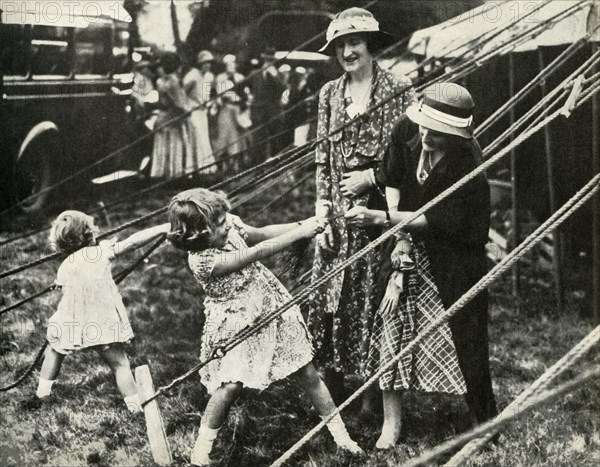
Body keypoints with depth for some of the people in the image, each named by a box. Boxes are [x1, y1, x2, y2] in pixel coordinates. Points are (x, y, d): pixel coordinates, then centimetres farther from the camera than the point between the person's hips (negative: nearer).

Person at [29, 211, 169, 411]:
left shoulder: (64, 268, 5)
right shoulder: (102, 251, -3)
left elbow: (66, 291, 8)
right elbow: (133, 242, -7)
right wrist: (163, 228, -6)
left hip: (71, 325, 2)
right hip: (105, 325, -2)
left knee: (54, 350, 28)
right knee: (119, 363, 3)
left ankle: (42, 392, 33)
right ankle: (135, 406, -1)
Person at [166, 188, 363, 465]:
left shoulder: (229, 225, -10)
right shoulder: (202, 261, -29)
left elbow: (261, 233, 6)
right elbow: (258, 252, -29)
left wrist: (301, 224, -8)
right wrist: (301, 233, -25)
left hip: (273, 307, 6)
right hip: (238, 326, -6)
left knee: (307, 374, 8)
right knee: (230, 386, -19)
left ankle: (340, 435, 20)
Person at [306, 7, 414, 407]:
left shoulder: (398, 89, -3)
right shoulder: (330, 94, 10)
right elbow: (323, 159, 10)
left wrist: (371, 178, -11)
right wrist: (322, 212, 2)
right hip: (338, 215, 4)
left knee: (377, 300, 0)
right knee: (330, 300, 3)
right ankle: (332, 393, 15)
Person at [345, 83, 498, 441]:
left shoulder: (467, 163, -26)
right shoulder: (406, 131, -12)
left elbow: (438, 220, -24)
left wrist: (379, 219, -27)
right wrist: (396, 223, -8)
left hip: (457, 254, -4)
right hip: (411, 246, 4)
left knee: (466, 337, 1)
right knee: (389, 321, -5)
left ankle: (485, 425, 22)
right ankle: (392, 422, 8)